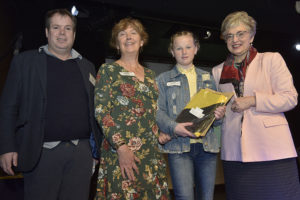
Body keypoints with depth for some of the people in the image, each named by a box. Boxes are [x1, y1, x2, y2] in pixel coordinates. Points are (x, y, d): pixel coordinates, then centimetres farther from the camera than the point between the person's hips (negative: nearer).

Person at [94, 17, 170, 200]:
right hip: (120, 151, -5)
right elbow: (101, 112, -8)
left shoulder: (150, 74, 16)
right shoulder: (108, 70, 1)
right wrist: (121, 146, -17)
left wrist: (159, 136, 6)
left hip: (151, 151, 5)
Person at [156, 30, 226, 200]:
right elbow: (159, 111, -1)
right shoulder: (164, 79, 9)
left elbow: (216, 106, 17)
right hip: (179, 146, -3)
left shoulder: (208, 78, 17)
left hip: (207, 145, 3)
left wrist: (219, 115, -7)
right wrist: (173, 127, -19)